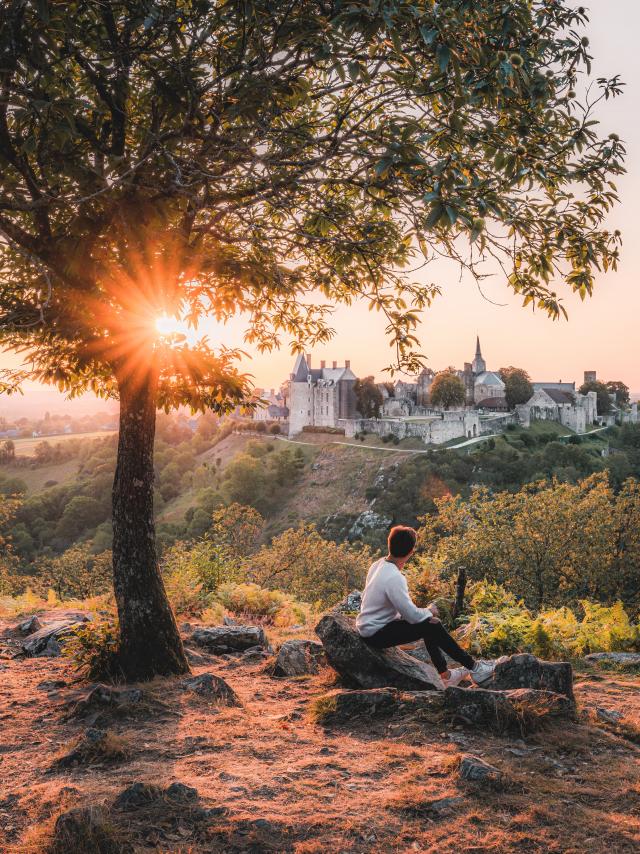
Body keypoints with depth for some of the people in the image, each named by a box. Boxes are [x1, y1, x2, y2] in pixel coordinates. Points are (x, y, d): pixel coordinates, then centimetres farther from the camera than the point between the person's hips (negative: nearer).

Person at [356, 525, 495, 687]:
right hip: (376, 634, -9)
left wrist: (425, 613, 4)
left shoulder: (379, 564, 1)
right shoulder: (394, 578, -27)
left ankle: (445, 675, 20)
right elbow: (412, 615, -24)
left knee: (429, 621, 13)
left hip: (370, 625, 9)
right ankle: (473, 668, 4)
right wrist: (429, 611, -2)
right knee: (432, 627, -10)